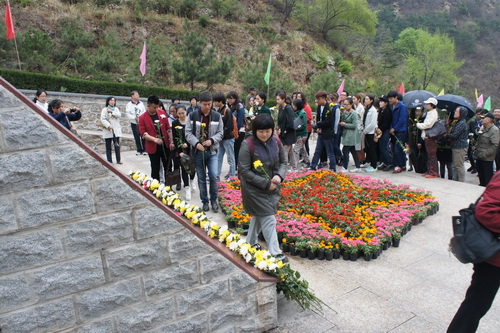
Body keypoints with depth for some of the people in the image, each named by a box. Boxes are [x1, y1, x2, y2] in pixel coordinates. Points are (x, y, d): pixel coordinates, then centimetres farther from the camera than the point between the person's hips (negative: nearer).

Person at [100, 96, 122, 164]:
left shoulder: (116, 109, 14)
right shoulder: (105, 109, -1)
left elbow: (119, 115, -5)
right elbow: (103, 119, -10)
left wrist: (112, 111, -15)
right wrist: (108, 125, -22)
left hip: (116, 130, 3)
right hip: (108, 131, -3)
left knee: (117, 145, 3)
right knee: (108, 147, 3)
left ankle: (118, 160, 12)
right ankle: (109, 161, 9)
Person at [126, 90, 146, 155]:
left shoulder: (141, 103, 7)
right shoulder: (129, 104, -1)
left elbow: (144, 112, 6)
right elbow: (128, 114, -7)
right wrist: (135, 118, -18)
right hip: (134, 123, -1)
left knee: (143, 137, -3)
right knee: (137, 138, 5)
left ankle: (144, 150, 7)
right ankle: (139, 150, 16)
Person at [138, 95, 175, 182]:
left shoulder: (162, 113, 2)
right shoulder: (142, 117, -6)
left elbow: (168, 128, 5)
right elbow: (142, 133, -13)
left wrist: (171, 142, 1)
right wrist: (154, 139, -27)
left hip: (165, 146, 3)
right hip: (153, 147, -3)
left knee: (167, 168, 12)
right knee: (155, 170, 6)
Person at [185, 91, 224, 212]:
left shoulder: (217, 116, 1)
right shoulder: (192, 116, -2)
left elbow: (220, 133, 3)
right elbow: (188, 133, -3)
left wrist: (211, 140, -15)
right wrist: (196, 143, -18)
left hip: (212, 151, 0)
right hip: (198, 151, 0)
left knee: (214, 176, -11)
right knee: (201, 178, 9)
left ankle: (214, 199, 11)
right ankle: (205, 201, 24)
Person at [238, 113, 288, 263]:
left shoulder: (276, 141, -3)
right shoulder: (248, 145, -18)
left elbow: (283, 162, 7)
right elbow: (244, 171, -18)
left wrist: (279, 176, -14)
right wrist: (265, 183, -20)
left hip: (272, 188, 6)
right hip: (255, 189, -6)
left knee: (259, 216, 20)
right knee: (268, 220, -5)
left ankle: (250, 242, 40)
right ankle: (275, 254, 5)